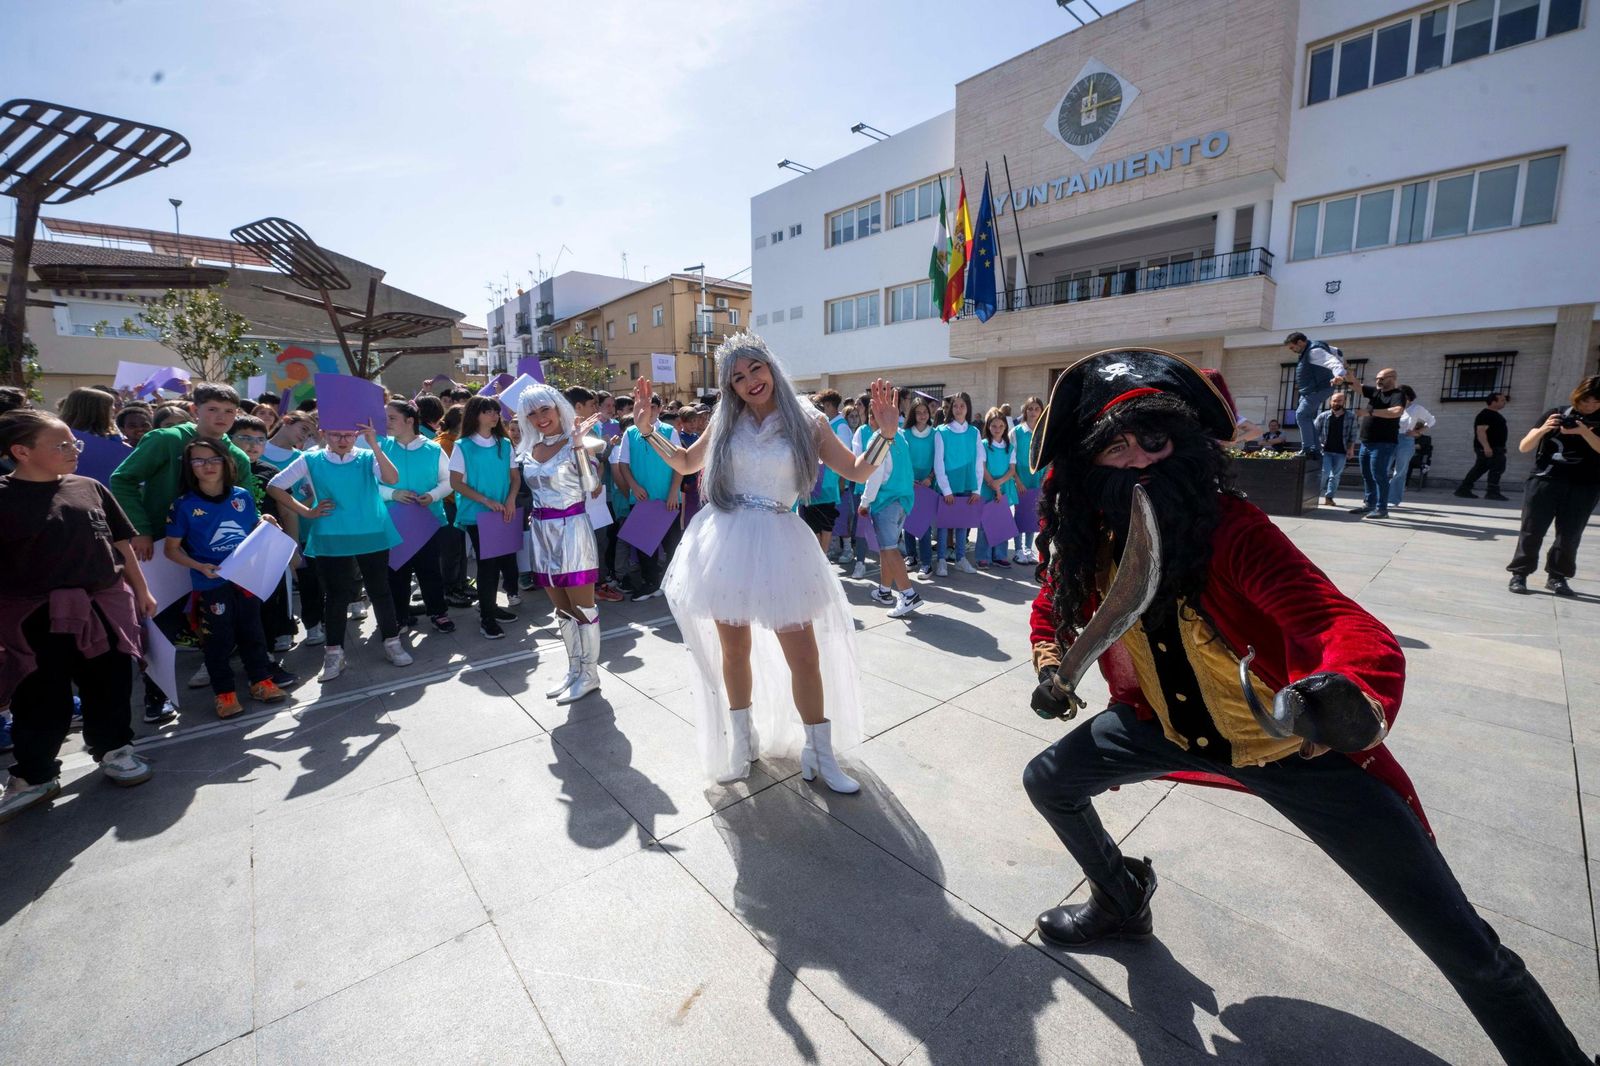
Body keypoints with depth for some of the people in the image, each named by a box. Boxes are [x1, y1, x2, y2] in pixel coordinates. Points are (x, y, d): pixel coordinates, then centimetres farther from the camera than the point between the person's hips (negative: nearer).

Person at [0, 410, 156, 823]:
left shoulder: (90, 488, 5)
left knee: (109, 686, 12)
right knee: (41, 700, 6)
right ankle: (33, 775, 23)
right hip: (34, 616, -3)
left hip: (104, 605, 3)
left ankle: (113, 749, 30)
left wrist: (141, 591, 13)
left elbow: (122, 544, 12)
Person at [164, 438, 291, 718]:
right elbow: (172, 549, -2)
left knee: (252, 631, 14)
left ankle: (260, 681, 28)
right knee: (219, 638, 7)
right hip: (211, 583, -3)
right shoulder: (184, 505, -7)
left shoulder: (242, 496, 0)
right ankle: (223, 692, 21)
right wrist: (200, 567, -17)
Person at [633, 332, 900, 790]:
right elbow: (686, 463, 22)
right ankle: (742, 740, 34)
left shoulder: (807, 422, 2)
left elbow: (858, 471, 3)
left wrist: (885, 433, -11)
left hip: (779, 545, -1)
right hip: (727, 545, 2)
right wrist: (648, 429, 12)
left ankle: (819, 753, 19)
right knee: (734, 651, 12)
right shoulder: (724, 422, 7)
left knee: (806, 656, 0)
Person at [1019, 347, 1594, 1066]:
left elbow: (1352, 629, -38)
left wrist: (1354, 700, -59)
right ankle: (1123, 905, 34)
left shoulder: (1230, 529, -29)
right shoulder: (1086, 542, -15)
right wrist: (1050, 666, -13)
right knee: (1047, 782, 7)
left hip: (1295, 741, -4)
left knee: (1468, 952, -3)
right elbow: (1053, 607, 4)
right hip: (1166, 723, 5)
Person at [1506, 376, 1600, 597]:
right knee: (1532, 530, -2)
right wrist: (1543, 429, -17)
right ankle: (1519, 574, 3)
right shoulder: (1556, 414, 6)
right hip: (1545, 481, -1)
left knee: (1570, 534, 3)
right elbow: (1523, 447, 0)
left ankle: (1557, 576, 12)